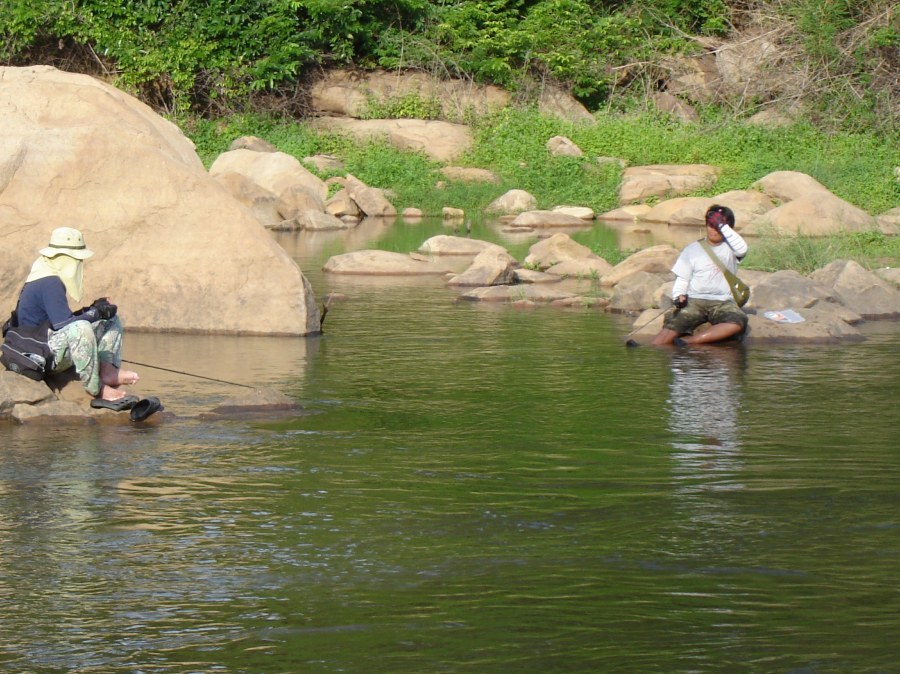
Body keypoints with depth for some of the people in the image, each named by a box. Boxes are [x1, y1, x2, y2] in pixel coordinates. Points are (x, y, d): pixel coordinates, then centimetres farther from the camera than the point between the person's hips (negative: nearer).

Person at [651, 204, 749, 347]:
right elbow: (682, 279, 11)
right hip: (694, 300, 1)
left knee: (739, 322, -34)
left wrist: (722, 226, -13)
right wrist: (678, 295, -10)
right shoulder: (692, 249, 13)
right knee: (673, 324, -28)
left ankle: (689, 340, -38)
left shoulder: (729, 248, 9)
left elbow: (742, 249, -15)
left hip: (722, 302, -1)